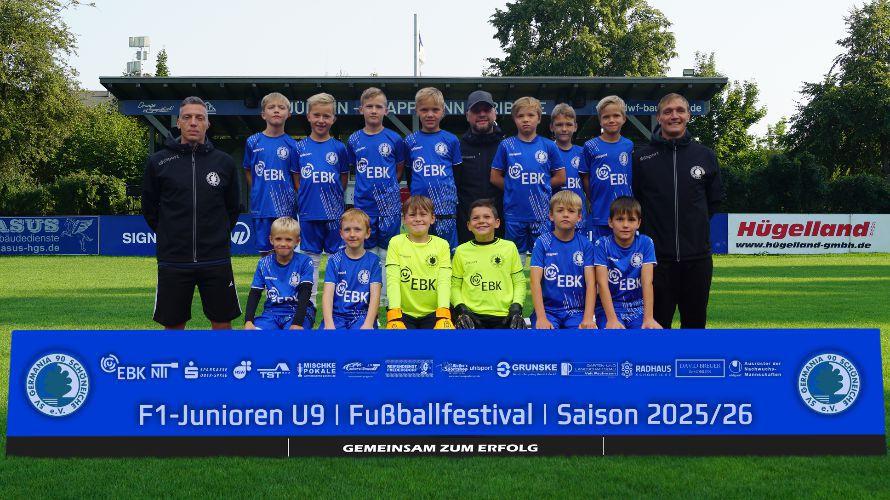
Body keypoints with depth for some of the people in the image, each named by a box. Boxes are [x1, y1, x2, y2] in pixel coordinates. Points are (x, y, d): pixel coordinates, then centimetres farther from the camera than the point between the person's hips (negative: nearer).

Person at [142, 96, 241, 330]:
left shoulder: (224, 162, 3)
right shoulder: (158, 162, 1)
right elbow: (149, 209, 10)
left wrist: (218, 236, 11)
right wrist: (170, 237, 8)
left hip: (216, 260, 1)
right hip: (173, 261, 0)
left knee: (222, 323, 6)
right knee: (173, 325, 8)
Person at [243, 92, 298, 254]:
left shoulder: (291, 144, 1)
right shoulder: (253, 142, 3)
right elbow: (248, 171, 13)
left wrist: (292, 197, -2)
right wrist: (256, 193, 4)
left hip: (285, 206, -1)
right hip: (260, 205, 1)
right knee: (264, 250, 8)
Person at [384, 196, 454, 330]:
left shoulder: (441, 245, 6)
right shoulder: (396, 243, 4)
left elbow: (444, 282, -3)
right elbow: (393, 280, -4)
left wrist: (443, 316, -18)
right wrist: (394, 316, -18)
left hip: (433, 313, 0)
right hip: (404, 313, 0)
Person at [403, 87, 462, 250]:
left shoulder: (451, 140, 4)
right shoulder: (410, 141, 7)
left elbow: (457, 172, 9)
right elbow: (409, 172, 14)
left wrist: (450, 194, 2)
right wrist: (414, 194, 7)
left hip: (445, 206, -1)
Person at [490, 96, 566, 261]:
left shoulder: (548, 146, 3)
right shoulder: (506, 145, 2)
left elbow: (560, 178, 6)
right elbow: (495, 178, 6)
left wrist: (540, 186, 2)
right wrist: (514, 188, 2)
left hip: (541, 213, 0)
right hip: (514, 214, 0)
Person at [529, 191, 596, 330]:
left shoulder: (585, 245, 5)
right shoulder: (542, 242, 2)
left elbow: (591, 283, -2)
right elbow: (535, 281, -6)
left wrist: (588, 318, -15)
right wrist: (541, 318, -17)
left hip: (577, 310, 1)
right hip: (548, 309, -1)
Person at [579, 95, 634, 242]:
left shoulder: (629, 146, 7)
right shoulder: (591, 146, -2)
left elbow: (633, 177, 15)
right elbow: (585, 178, 3)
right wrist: (594, 202, 0)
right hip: (599, 215, -2)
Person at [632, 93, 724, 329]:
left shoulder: (706, 156, 6)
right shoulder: (641, 157, 0)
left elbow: (715, 199, 17)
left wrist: (696, 224, 11)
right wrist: (649, 226, 4)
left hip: (697, 256, 2)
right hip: (657, 256, -2)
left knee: (695, 321, 12)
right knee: (657, 322, 4)